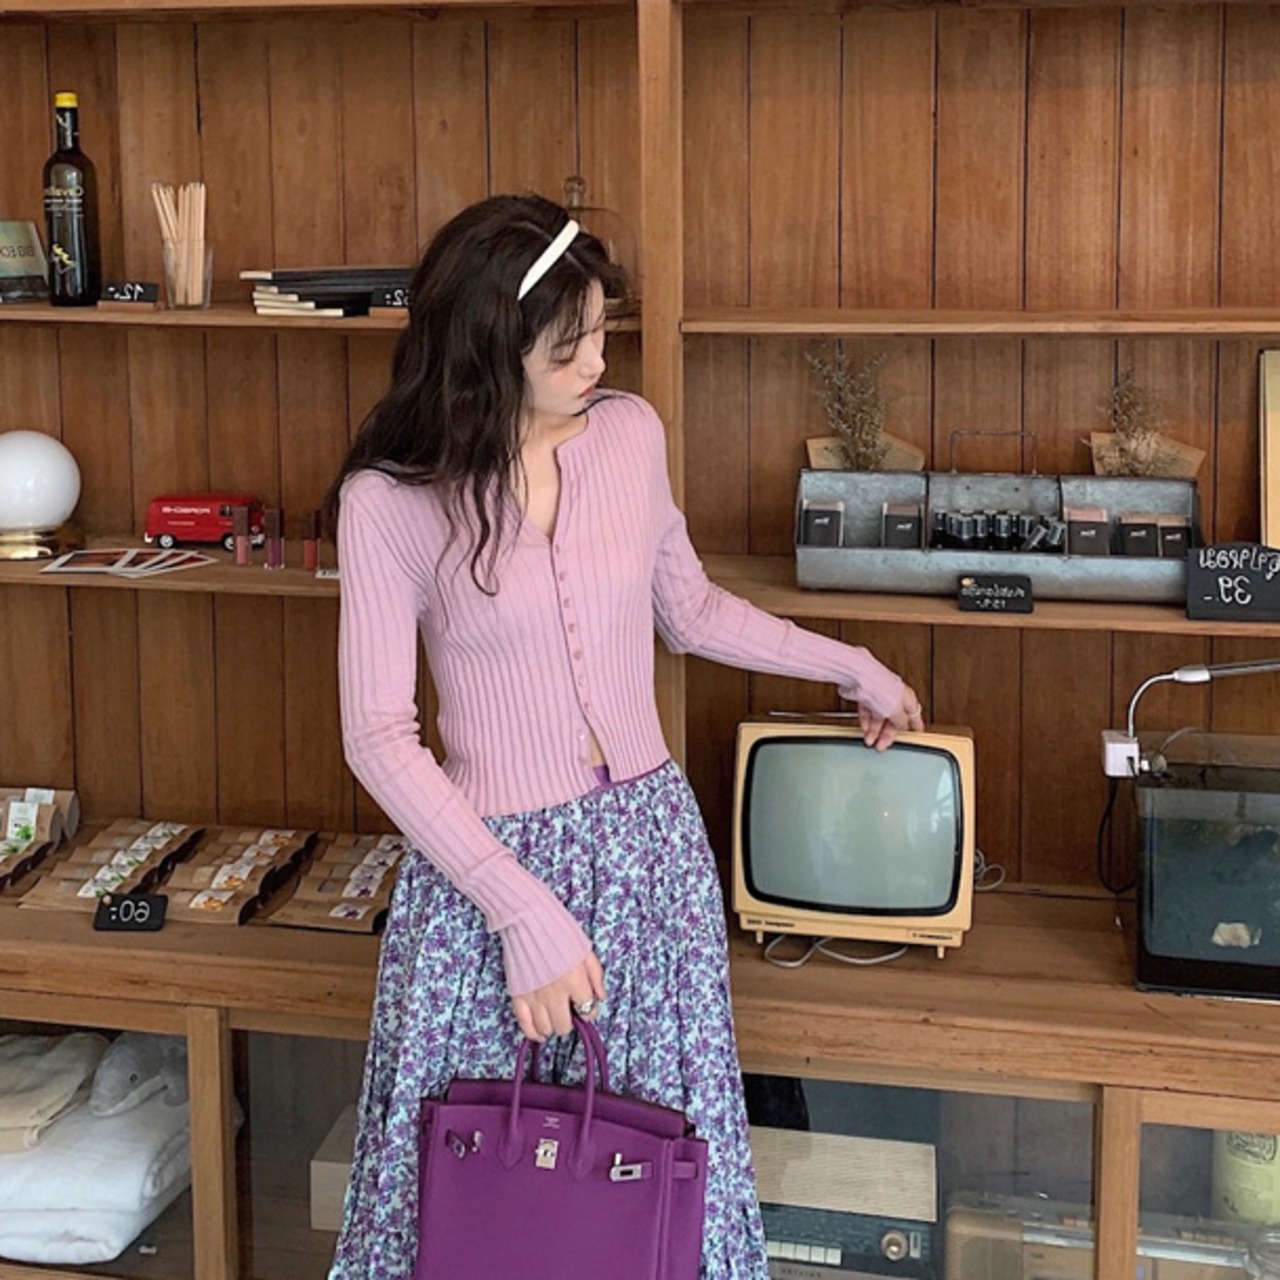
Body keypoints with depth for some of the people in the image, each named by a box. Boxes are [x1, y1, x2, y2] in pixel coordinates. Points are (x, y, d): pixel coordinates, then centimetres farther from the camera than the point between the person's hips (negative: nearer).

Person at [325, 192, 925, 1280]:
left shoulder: (630, 433, 0)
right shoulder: (388, 500, -12)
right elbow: (380, 740, -12)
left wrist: (850, 667, 24)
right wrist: (524, 915, -17)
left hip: (651, 840, 4)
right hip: (490, 861, -3)